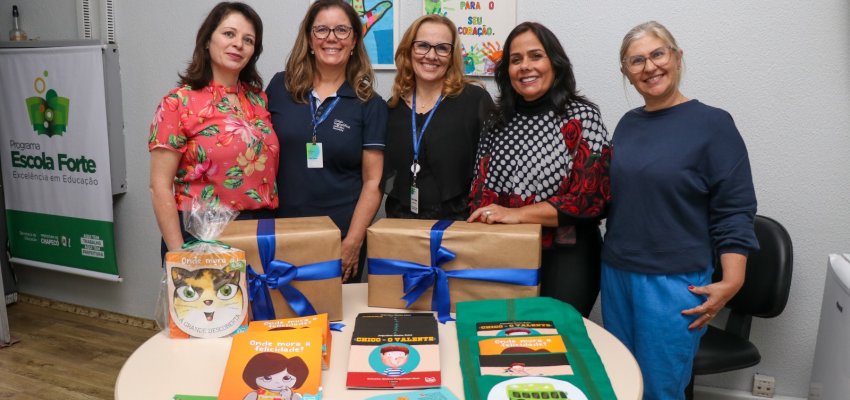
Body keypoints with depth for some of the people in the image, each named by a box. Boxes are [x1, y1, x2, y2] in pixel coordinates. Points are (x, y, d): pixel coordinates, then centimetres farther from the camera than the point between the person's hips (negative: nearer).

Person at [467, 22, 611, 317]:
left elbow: (590, 198, -15)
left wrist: (518, 213, -22)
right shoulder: (500, 124, 6)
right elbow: (482, 194, 8)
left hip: (564, 261, -4)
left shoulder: (582, 116, -7)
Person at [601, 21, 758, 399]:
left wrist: (731, 282, -17)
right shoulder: (628, 123, 7)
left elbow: (734, 211, -10)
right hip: (615, 273, 6)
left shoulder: (712, 123, -9)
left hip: (674, 281, -5)